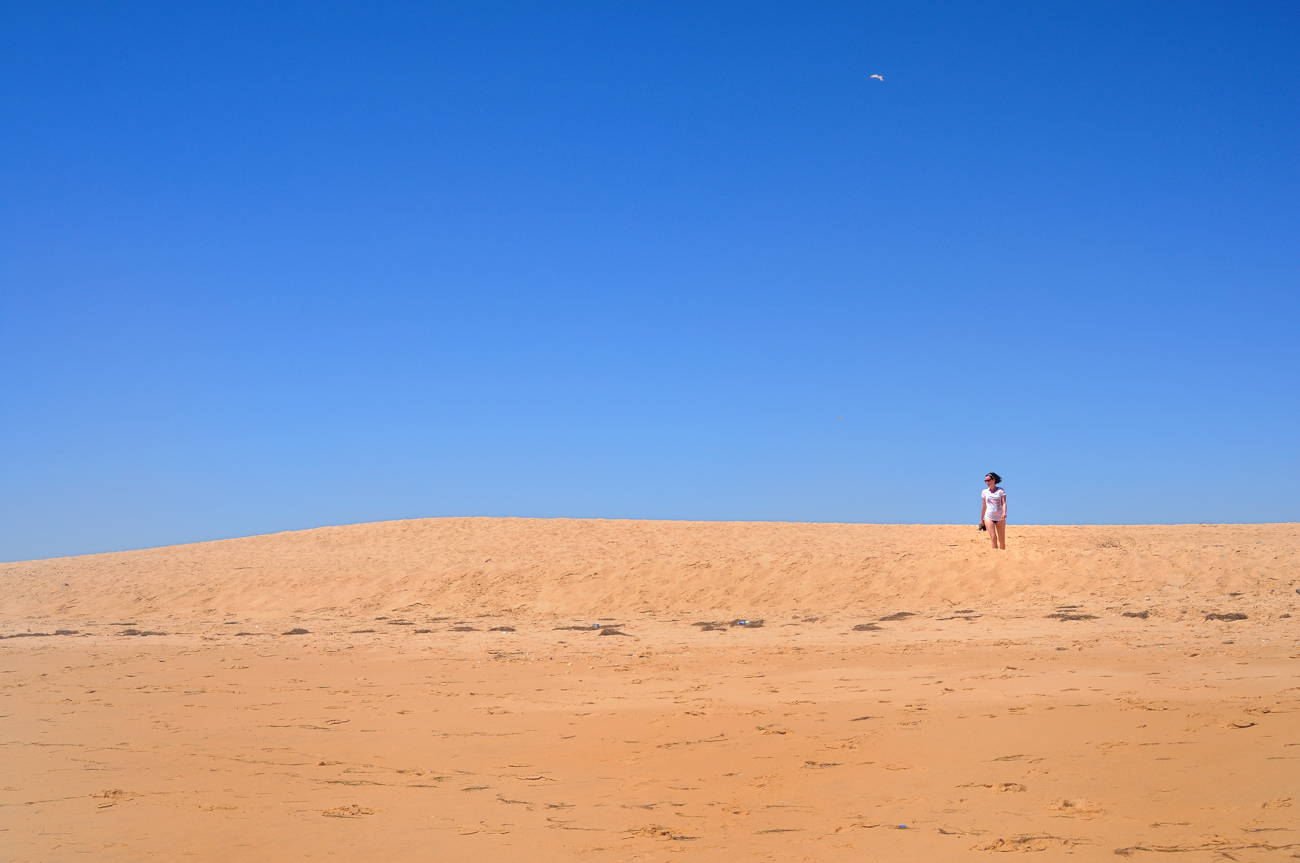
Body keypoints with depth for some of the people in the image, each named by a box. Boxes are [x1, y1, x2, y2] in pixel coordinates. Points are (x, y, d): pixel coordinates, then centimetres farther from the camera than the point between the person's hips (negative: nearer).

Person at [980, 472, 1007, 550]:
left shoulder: (1001, 491, 3)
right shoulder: (984, 492, 9)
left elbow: (1004, 503, -7)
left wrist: (1004, 513, -26)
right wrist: (981, 519, 17)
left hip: (1000, 518, 0)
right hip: (989, 517, 0)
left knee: (1002, 540, 3)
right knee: (993, 537, -17)